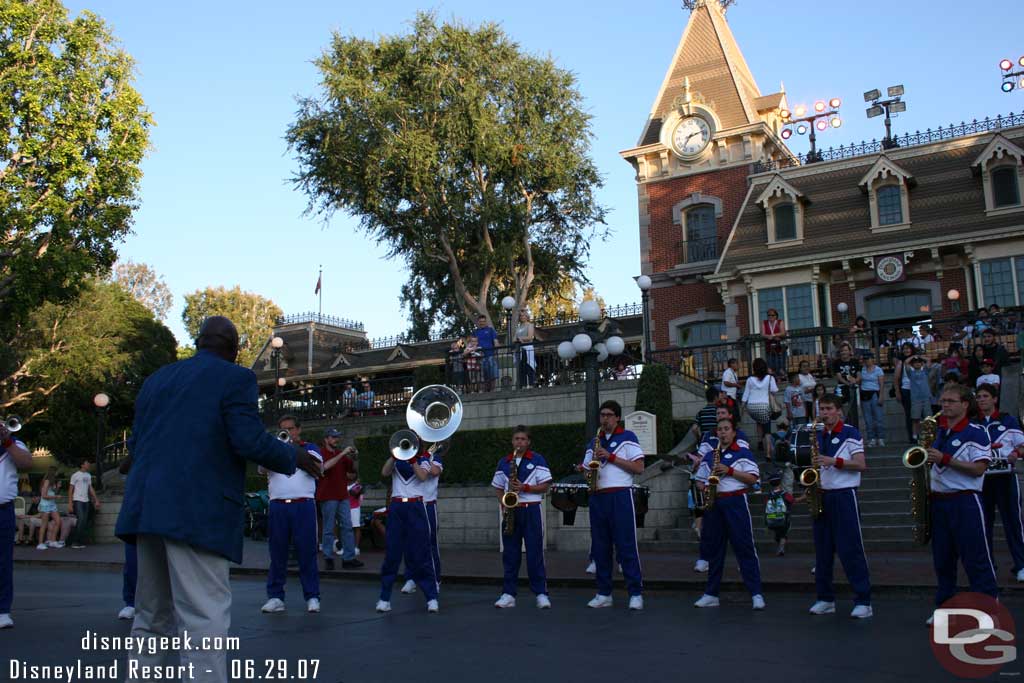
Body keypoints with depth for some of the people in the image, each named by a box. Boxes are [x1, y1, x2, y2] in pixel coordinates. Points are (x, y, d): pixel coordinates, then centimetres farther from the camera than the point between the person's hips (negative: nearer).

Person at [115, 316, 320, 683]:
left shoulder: (157, 378, 17)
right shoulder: (235, 378, -2)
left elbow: (134, 442, 18)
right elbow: (251, 442, -12)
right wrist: (295, 458, 4)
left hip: (148, 508, 7)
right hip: (197, 512, -7)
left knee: (152, 619, 18)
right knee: (205, 620, -6)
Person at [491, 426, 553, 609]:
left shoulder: (538, 460, 1)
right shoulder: (503, 462, 11)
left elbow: (545, 486, -3)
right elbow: (498, 488, 15)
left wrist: (524, 487, -15)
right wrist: (503, 504, -2)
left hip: (531, 510, -3)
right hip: (510, 511, 3)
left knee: (534, 552, -4)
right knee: (510, 553, 5)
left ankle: (541, 593, 2)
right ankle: (508, 594, 10)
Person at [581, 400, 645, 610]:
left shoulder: (627, 437, 3)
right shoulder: (593, 443, 19)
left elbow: (639, 467, -6)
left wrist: (611, 457, -11)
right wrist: (589, 468, -3)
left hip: (620, 496, -5)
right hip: (597, 497, 5)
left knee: (626, 546, -6)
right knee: (600, 547, 7)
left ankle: (636, 594, -1)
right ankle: (604, 594, 14)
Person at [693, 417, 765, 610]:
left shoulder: (743, 453, 3)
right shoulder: (709, 456, 17)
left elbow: (753, 478, -5)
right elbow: (701, 480, 22)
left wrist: (730, 471, -14)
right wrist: (704, 490, 1)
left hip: (735, 502, -5)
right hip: (713, 503, 5)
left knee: (745, 547, -6)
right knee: (712, 549, 7)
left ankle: (756, 594, -3)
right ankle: (711, 594, 14)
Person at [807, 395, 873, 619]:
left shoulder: (850, 433, -5)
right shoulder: (818, 436, 14)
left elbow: (861, 465, -11)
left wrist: (834, 461, -20)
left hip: (844, 496, -6)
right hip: (821, 496, 6)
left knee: (850, 549, -6)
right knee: (823, 550, 8)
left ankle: (863, 601, 0)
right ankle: (826, 599, 16)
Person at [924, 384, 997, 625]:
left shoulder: (976, 432, -7)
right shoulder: (938, 430, 13)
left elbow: (979, 469, -16)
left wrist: (945, 459, -21)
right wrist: (926, 459, 4)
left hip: (965, 503, -7)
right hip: (938, 502, 7)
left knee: (975, 558, -3)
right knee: (942, 558, 12)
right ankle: (944, 606, 20)